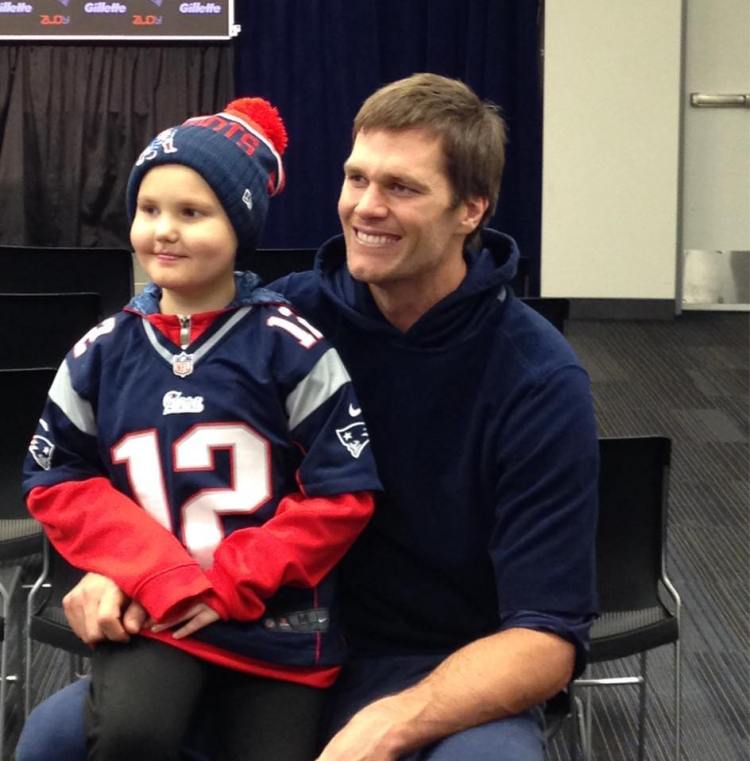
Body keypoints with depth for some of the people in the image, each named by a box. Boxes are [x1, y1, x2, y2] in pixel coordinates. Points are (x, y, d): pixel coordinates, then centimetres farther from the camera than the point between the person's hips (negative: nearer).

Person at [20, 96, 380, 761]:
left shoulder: (291, 348, -7)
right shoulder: (101, 353, 2)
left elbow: (344, 492, -7)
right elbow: (58, 482, 5)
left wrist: (230, 587, -12)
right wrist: (158, 575, -10)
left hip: (276, 623, 0)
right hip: (151, 613, 1)